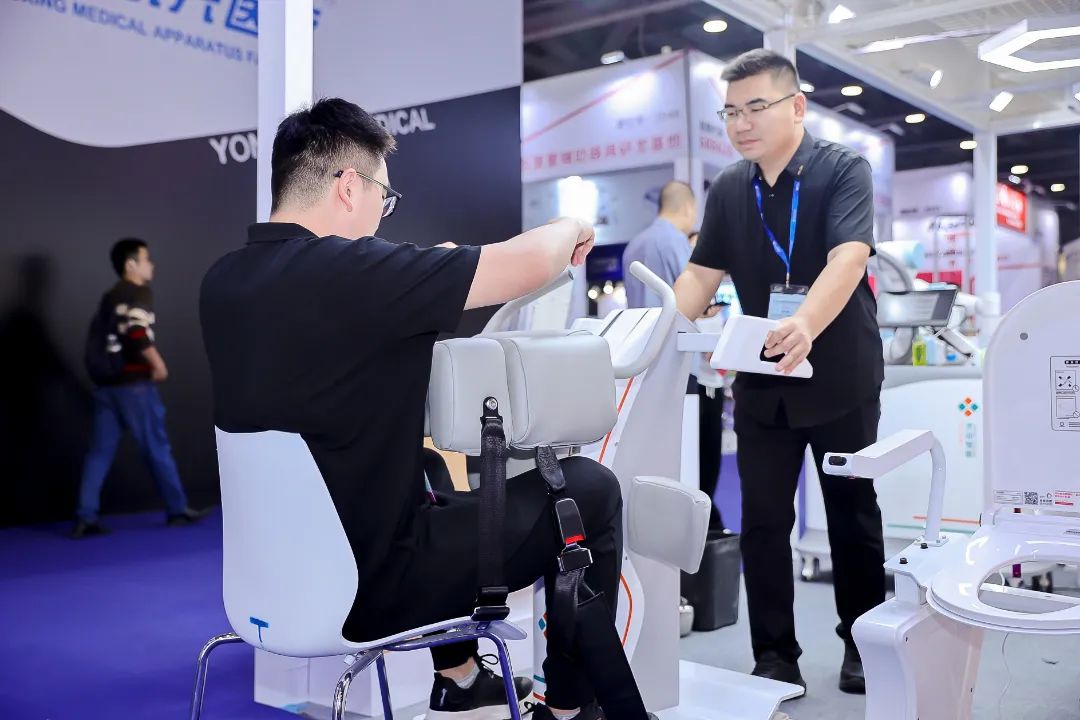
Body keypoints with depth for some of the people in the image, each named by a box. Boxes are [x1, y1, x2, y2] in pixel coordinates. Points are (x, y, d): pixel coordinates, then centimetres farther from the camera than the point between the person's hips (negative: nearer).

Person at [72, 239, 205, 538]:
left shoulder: (109, 297, 20)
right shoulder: (139, 292, -7)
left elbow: (97, 338, 20)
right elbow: (137, 333, -22)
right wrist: (158, 363, -13)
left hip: (106, 382, 8)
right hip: (132, 383, -8)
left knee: (100, 451, 6)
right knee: (157, 447, 2)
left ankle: (85, 519, 2)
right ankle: (178, 510, 11)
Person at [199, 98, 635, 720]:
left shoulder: (226, 280, 1)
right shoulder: (342, 270, -25)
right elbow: (529, 266, -19)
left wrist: (430, 276, 13)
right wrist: (569, 228, 2)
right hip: (362, 584, -8)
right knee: (589, 489, 5)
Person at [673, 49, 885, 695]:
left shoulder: (844, 170, -10)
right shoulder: (728, 189, 4)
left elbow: (848, 258, -26)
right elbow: (702, 272, 4)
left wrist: (806, 324, -45)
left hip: (841, 378, -3)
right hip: (762, 381, 4)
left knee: (854, 514, 11)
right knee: (763, 520, 3)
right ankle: (776, 657, 15)